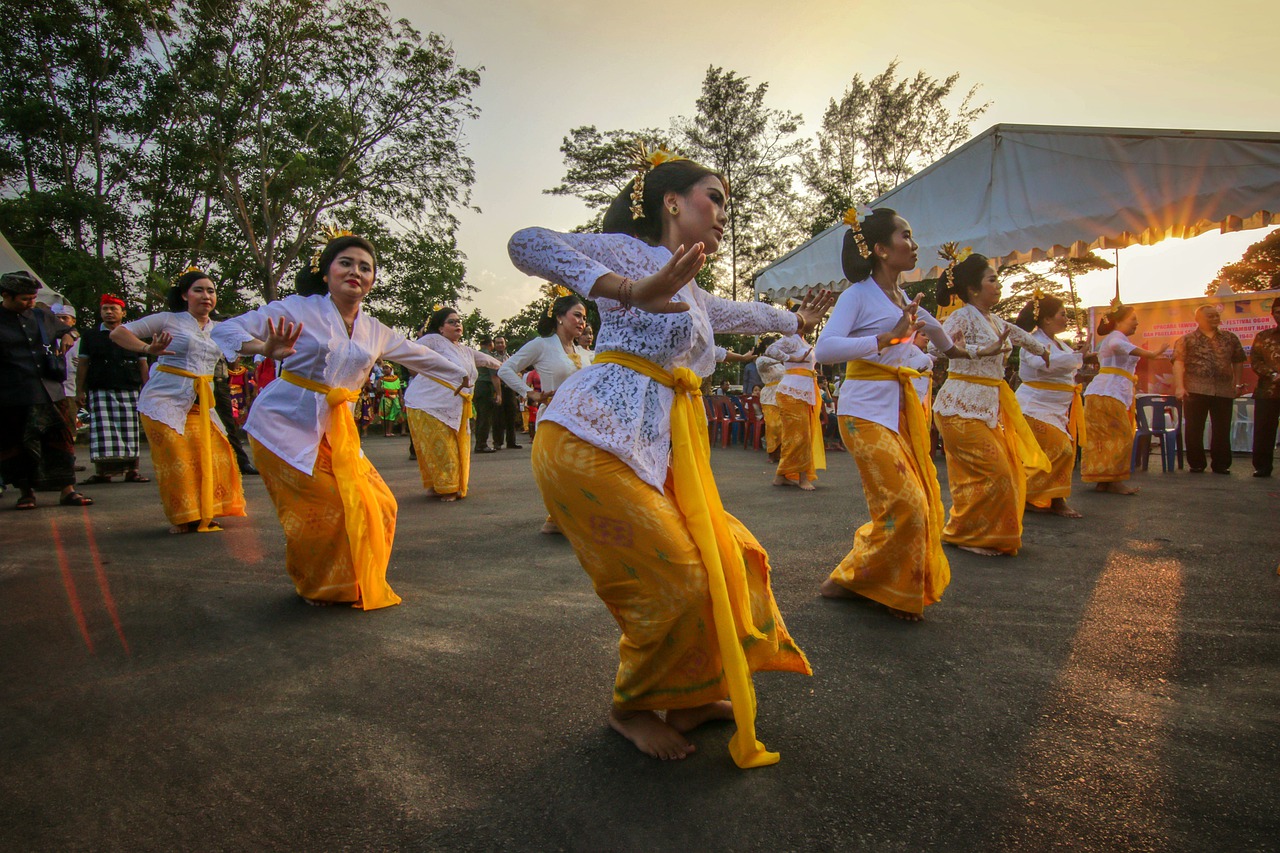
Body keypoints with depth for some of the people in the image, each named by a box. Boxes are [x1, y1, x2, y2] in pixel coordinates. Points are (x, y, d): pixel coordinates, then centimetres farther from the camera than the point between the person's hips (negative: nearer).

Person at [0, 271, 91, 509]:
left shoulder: (42, 317, 12)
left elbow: (65, 329, 30)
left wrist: (68, 336, 9)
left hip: (50, 393, 4)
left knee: (59, 440, 2)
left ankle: (67, 490, 7)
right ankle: (26, 491, 19)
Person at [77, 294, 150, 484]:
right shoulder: (90, 336, 14)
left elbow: (143, 366, 13)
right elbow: (83, 365, 11)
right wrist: (80, 391, 3)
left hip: (130, 392, 0)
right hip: (100, 391, 0)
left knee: (130, 433, -1)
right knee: (103, 433, -5)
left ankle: (131, 470, 4)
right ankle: (102, 471, -1)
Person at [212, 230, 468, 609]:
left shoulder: (375, 332, 10)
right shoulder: (299, 310, -6)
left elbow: (420, 355, 25)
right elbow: (226, 330, -9)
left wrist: (461, 377, 34)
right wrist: (266, 349, -30)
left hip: (337, 429, 6)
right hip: (287, 422, -5)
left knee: (377, 505, 0)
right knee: (328, 508, -12)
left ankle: (358, 585, 23)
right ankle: (318, 588, 16)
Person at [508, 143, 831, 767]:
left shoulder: (691, 292, 24)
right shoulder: (638, 252, -4)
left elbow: (735, 313, 46)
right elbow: (527, 244, -19)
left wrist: (795, 320, 61)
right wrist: (632, 290, -31)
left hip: (657, 452, 10)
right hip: (592, 440, -9)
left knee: (727, 558, 10)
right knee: (677, 579, -9)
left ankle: (689, 697, 29)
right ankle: (631, 708, 18)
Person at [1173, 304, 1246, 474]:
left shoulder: (1230, 338, 14)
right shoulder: (1187, 339, 3)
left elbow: (1238, 362, 18)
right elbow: (1178, 363, -6)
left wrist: (1239, 384, 13)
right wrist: (1179, 387, -15)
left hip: (1224, 391, 3)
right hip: (1195, 390, -3)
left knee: (1222, 430, 6)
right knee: (1194, 429, 1)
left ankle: (1220, 464, 16)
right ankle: (1196, 464, 11)